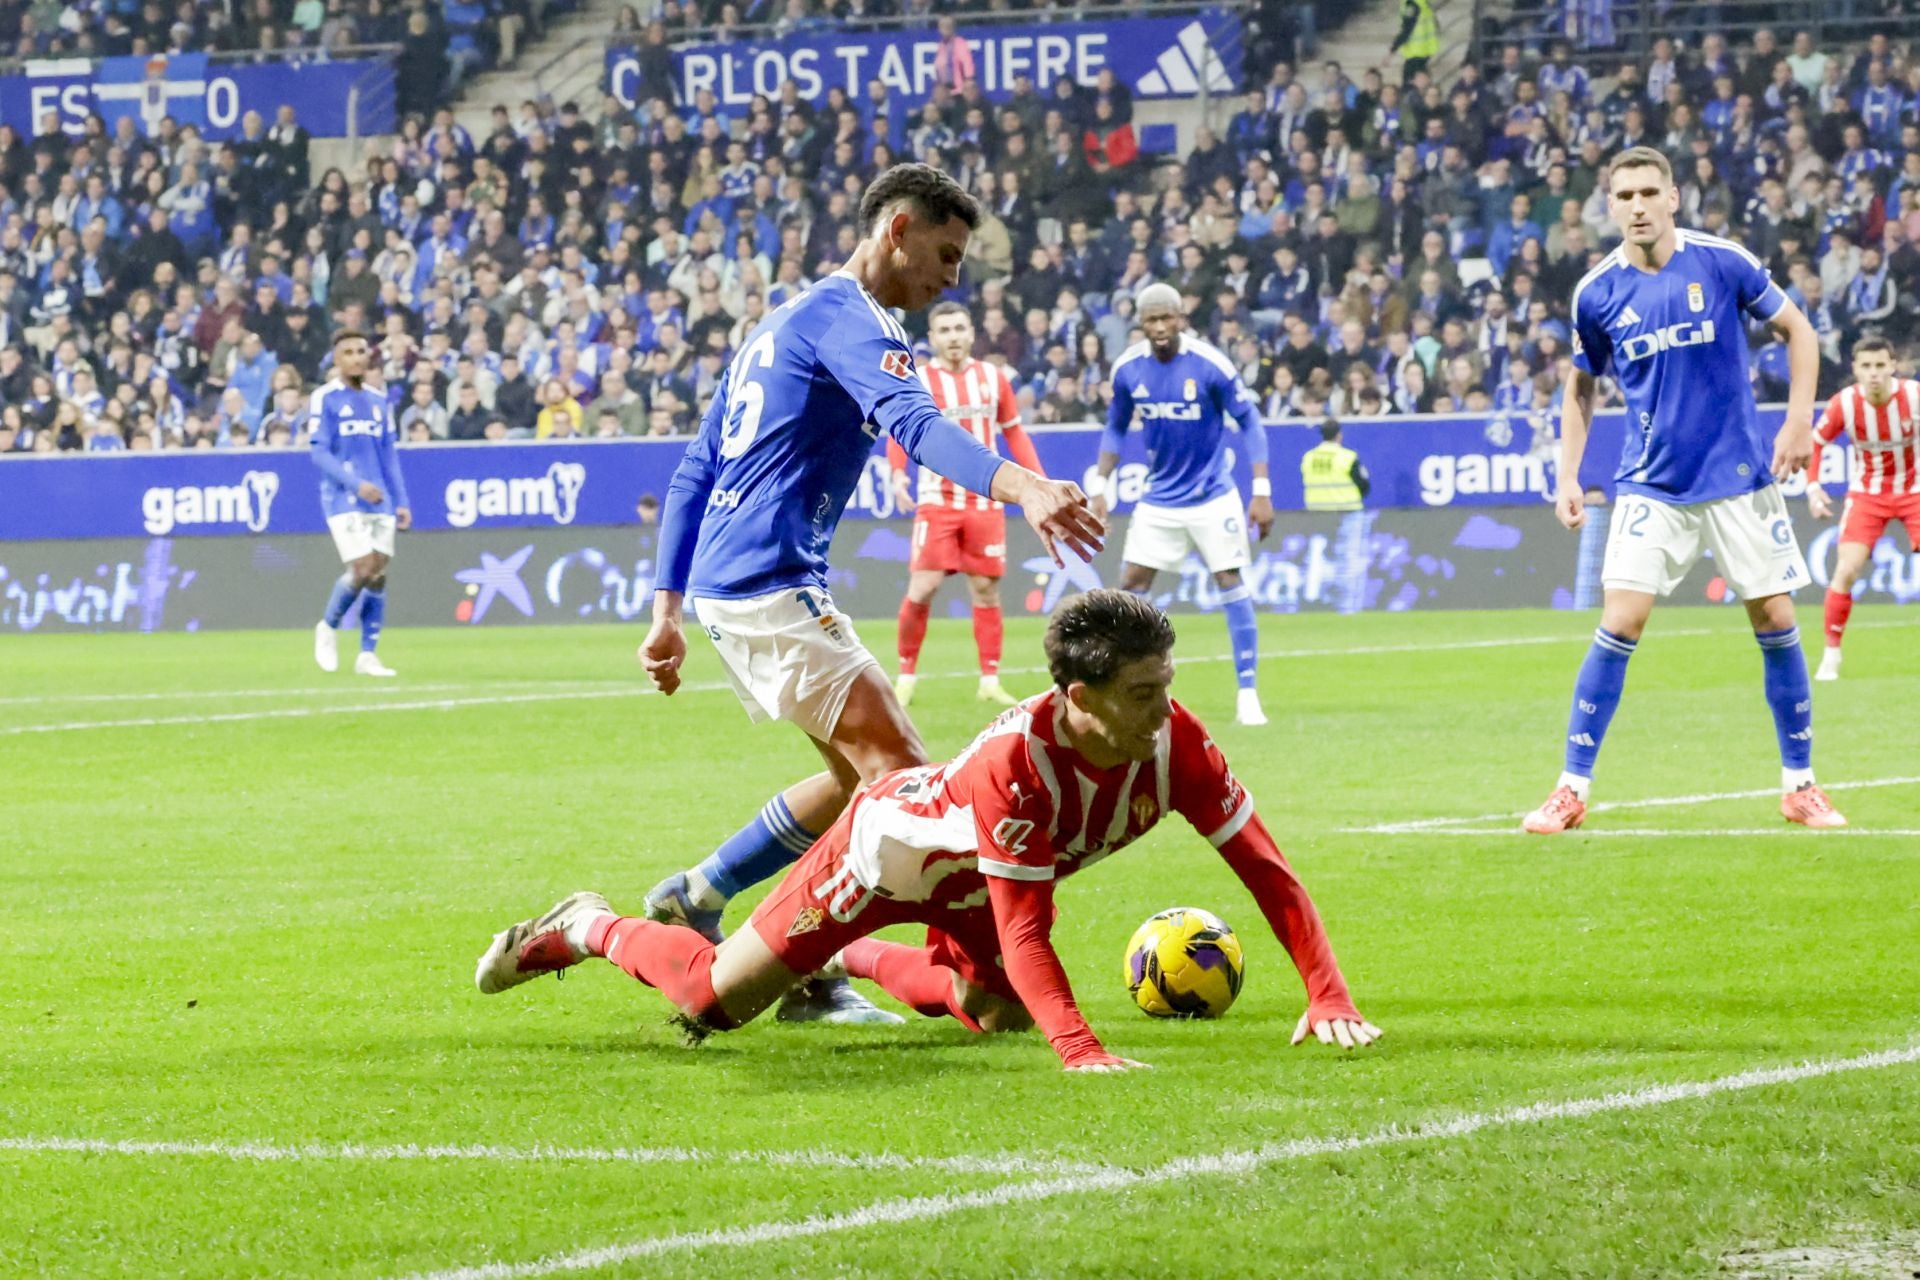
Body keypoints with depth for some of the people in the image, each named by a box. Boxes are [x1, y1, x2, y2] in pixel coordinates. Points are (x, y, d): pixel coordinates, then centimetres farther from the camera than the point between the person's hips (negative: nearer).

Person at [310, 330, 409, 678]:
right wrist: (357, 484, -20)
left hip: (380, 502, 5)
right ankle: (329, 627, 11)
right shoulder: (324, 398, -3)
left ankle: (367, 655, 6)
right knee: (363, 570, -15)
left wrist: (401, 501, 9)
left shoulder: (378, 400, 13)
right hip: (344, 501, -5)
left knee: (378, 575, -1)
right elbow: (320, 453, -9)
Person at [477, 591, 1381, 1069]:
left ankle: (863, 959, 46)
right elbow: (1023, 927, -45)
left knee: (1000, 1014, 23)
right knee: (716, 1003, -1)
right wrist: (1078, 1048, -55)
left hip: (968, 888, 6)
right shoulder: (1018, 760, -45)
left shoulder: (1175, 745, -30)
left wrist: (1328, 996, -34)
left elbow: (1265, 868, -26)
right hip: (891, 842, -6)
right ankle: (587, 929, 28)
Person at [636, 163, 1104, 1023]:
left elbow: (693, 475, 24)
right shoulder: (848, 318, -8)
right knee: (903, 774, -12)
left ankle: (694, 901, 19)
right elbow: (914, 425, -29)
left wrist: (668, 613, 23)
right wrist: (1024, 488, -45)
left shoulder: (784, 324, 23)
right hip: (770, 588, -10)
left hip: (718, 588, 10)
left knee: (869, 776, 15)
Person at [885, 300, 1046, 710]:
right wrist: (897, 473, -22)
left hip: (985, 502, 3)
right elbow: (898, 435, -3)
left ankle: (990, 681, 10)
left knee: (986, 589, 3)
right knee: (922, 588, -11)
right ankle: (905, 678, 2)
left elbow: (1014, 433, 13)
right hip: (937, 500, -3)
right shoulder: (917, 381, -3)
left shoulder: (993, 378, 6)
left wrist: (1039, 480, 5)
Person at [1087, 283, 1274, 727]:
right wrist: (1100, 486, 4)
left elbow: (1249, 422, -9)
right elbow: (1116, 429, 11)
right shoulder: (1128, 369, -5)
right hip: (1160, 499, 3)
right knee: (1131, 584, -1)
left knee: (1231, 583, -7)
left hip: (1212, 497, -3)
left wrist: (1262, 491, -13)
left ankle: (1248, 696, -2)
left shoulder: (1210, 364, -16)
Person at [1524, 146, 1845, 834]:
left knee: (1776, 621, 0)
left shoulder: (1723, 262, -8)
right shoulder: (1597, 293, -2)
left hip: (1740, 474, 0)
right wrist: (1568, 478, 4)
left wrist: (1799, 419, -8)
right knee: (1620, 624, -11)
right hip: (1651, 484, 0)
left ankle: (1799, 784, 14)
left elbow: (1797, 330, 3)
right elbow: (1581, 387, 12)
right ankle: (1572, 788, -5)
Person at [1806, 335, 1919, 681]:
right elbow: (1814, 442, -1)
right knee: (1846, 570, -10)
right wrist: (1812, 487, -13)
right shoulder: (1844, 404, -17)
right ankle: (1831, 655, 2)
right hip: (1867, 493, 0)